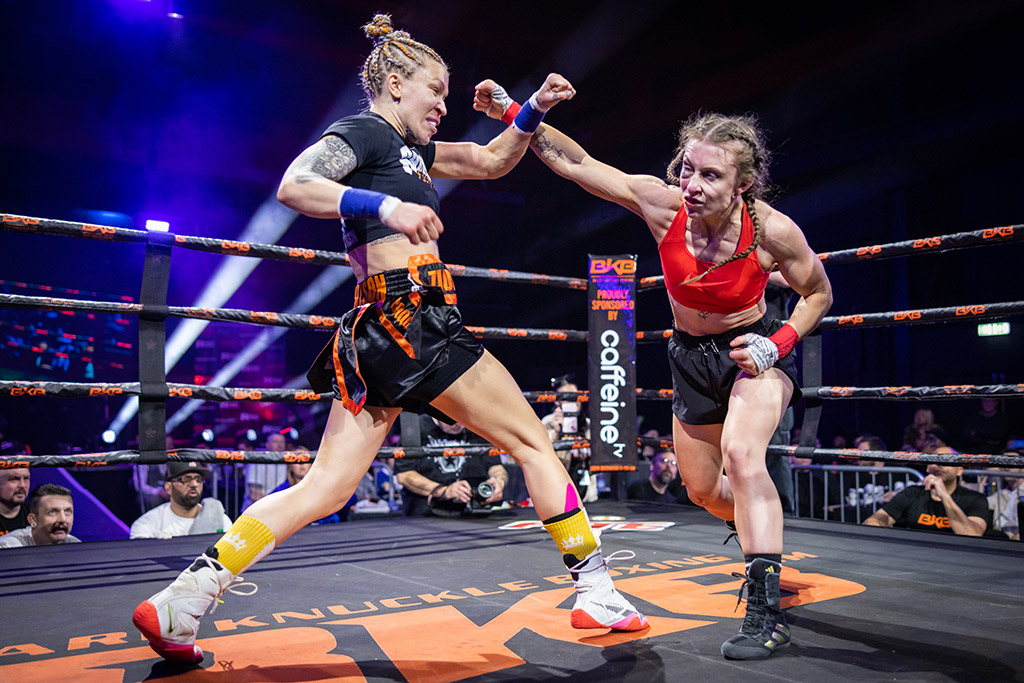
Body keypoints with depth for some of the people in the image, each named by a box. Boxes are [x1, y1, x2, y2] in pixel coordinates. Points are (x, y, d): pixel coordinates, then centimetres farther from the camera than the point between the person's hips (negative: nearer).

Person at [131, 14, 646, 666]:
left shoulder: (410, 147, 27)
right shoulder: (363, 130, 0)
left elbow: (494, 161, 34)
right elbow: (294, 186, -16)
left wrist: (534, 110, 21)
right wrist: (387, 207, -24)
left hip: (377, 333, 9)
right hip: (413, 316, -9)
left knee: (327, 486, 4)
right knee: (534, 441, 2)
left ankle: (179, 601, 2)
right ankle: (597, 591, 10)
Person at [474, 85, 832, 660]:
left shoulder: (773, 229, -26)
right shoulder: (663, 205, -22)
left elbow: (819, 294, -9)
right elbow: (574, 162, -18)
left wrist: (777, 344, -24)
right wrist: (514, 112, -24)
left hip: (756, 351, -4)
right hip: (692, 356, 4)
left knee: (741, 452, -31)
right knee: (704, 490, 14)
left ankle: (767, 612, -24)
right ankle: (765, 527, 49)